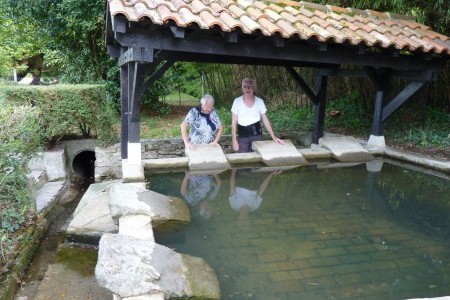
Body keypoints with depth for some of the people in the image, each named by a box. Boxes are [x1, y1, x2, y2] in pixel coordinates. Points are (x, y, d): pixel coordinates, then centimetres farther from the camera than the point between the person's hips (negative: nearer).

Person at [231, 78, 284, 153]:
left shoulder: (259, 101, -2)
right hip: (242, 135, -1)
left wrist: (273, 137, -4)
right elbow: (234, 122, -3)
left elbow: (265, 120, 2)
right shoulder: (237, 101, -5)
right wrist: (234, 140, -8)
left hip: (256, 134, 1)